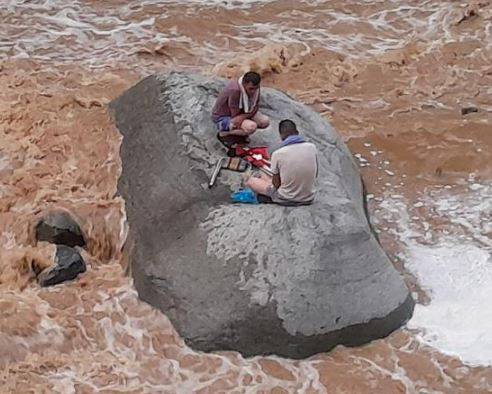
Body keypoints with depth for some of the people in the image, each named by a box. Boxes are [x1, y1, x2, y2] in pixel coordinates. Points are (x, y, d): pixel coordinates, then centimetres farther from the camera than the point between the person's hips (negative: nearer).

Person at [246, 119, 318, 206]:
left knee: (250, 181, 17)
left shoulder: (278, 154, -19)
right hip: (308, 199, 4)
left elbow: (276, 184, -10)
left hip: (285, 200, -4)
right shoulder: (312, 147, -9)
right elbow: (315, 175, 3)